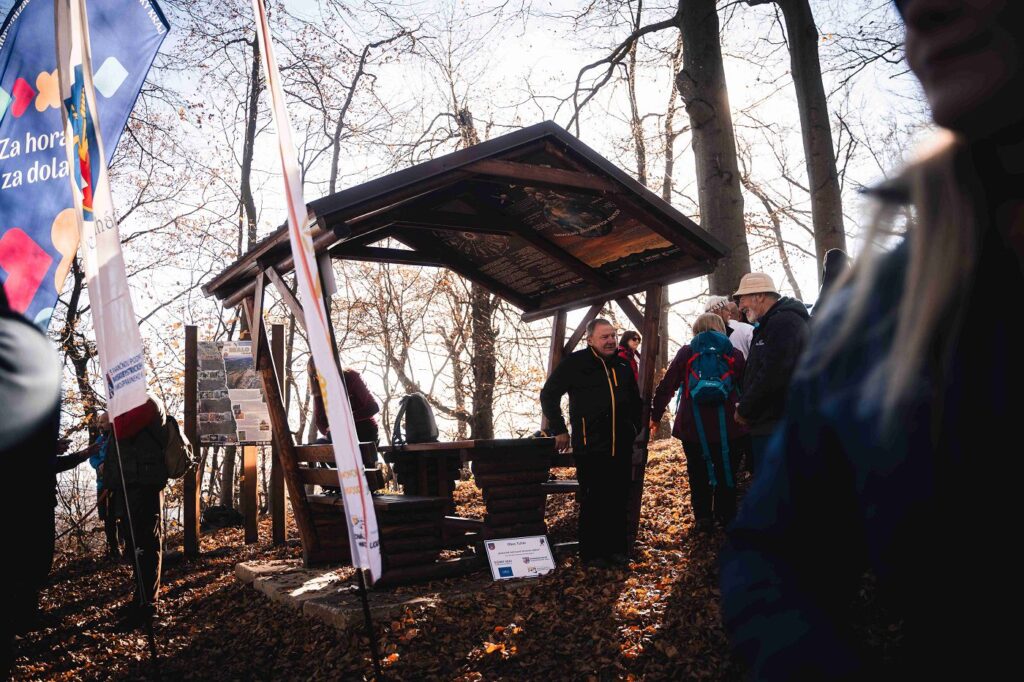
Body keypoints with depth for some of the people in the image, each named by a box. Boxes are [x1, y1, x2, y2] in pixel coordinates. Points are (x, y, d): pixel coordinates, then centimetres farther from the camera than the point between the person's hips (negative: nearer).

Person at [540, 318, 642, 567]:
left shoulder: (623, 366, 12)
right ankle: (592, 552, 14)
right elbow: (548, 394, -2)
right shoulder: (575, 363, -6)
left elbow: (635, 400, 27)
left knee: (619, 501, 8)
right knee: (592, 502, 2)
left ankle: (617, 548, 21)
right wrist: (559, 430, -3)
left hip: (621, 447, 5)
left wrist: (634, 427, 20)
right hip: (590, 448, -5)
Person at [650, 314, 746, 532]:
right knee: (726, 472, 14)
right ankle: (727, 517, 19)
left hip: (693, 426, 0)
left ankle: (703, 519, 15)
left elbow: (666, 386, -1)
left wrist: (655, 415, 6)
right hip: (726, 426, 0)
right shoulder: (734, 354, 3)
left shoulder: (686, 353, 1)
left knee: (699, 474, 13)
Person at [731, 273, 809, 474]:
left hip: (776, 426, -10)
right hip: (769, 424, 10)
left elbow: (771, 376, -23)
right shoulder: (772, 324, 21)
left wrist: (744, 411, -12)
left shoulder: (783, 322, -14)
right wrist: (745, 408, 13)